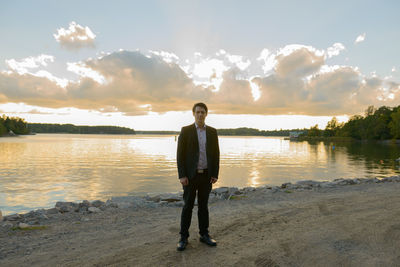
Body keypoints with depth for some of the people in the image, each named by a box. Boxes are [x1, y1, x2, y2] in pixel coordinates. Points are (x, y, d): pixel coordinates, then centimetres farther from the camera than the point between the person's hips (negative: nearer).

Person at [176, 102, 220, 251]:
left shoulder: (212, 132, 4)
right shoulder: (186, 130, -5)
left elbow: (216, 154, 5)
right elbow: (180, 154, -8)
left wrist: (215, 174, -2)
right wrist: (182, 176, -14)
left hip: (206, 175, 3)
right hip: (190, 175, -3)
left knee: (203, 205, 11)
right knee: (188, 206, 4)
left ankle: (204, 235, 24)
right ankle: (184, 237, 16)